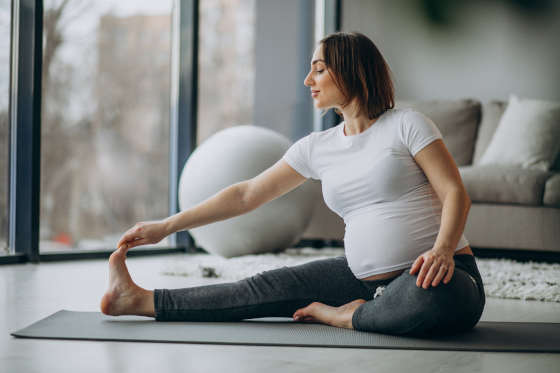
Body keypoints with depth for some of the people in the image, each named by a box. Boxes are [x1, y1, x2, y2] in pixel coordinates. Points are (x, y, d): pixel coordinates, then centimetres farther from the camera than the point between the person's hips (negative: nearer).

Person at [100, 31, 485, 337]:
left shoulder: (407, 124, -6)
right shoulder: (317, 148, 11)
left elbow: (456, 193, -11)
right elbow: (247, 194, 13)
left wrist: (442, 250, -31)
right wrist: (167, 227, 11)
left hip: (440, 276, -5)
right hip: (369, 278, 5)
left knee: (431, 296, -40)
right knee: (274, 286, -3)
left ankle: (350, 316, -12)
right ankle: (144, 301, 2)